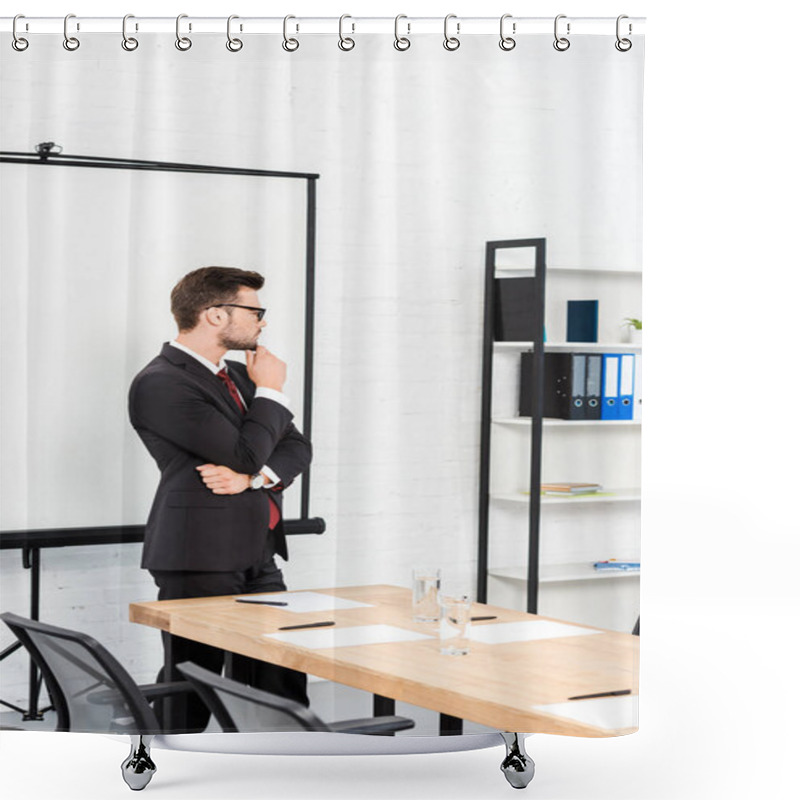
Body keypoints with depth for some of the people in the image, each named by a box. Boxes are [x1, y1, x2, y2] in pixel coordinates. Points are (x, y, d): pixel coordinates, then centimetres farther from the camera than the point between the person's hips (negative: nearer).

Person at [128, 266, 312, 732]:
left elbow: (297, 448, 10)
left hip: (258, 555, 8)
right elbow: (246, 452, -20)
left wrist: (253, 475, -10)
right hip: (200, 558, -8)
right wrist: (271, 391, -4)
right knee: (190, 689, -1)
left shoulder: (239, 376, 16)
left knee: (283, 684, 11)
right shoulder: (160, 384, -14)